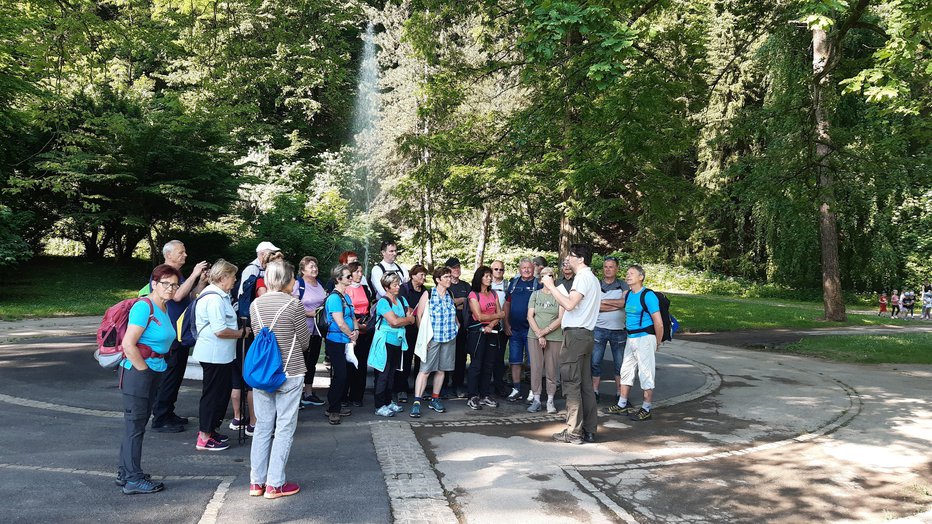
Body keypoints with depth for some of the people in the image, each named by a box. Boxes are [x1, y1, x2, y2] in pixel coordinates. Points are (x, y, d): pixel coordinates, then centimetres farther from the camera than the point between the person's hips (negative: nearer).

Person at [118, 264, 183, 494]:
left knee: (137, 424, 16)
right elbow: (128, 344, -23)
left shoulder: (164, 308, 10)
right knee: (135, 426, -1)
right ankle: (134, 480, 8)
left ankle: (125, 473, 28)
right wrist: (145, 370, -14)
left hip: (154, 372, 9)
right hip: (137, 372, -9)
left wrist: (155, 371, 15)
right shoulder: (144, 307, -17)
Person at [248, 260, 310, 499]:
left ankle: (256, 482, 20)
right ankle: (275, 484, 7)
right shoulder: (294, 304, -13)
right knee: (284, 428, 4)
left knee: (263, 426, 14)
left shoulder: (255, 305, 2)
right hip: (289, 373, -5)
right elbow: (305, 341, -5)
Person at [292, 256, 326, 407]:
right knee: (301, 362, -1)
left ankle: (308, 394, 24)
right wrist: (310, 313, -17)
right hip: (303, 329, -7)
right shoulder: (299, 285, -10)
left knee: (312, 361, 14)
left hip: (317, 330, 7)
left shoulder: (319, 284, 12)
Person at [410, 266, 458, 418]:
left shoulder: (450, 294, 10)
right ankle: (417, 402, -9)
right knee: (425, 370, -9)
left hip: (449, 337, 5)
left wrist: (457, 323, 11)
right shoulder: (428, 295, -6)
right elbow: (419, 316, -6)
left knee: (441, 370, 10)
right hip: (432, 338, -5)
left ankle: (435, 399, 21)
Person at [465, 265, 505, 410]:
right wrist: (497, 316, 0)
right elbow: (479, 316, -11)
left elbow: (500, 314, 6)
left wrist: (491, 325, -12)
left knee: (488, 365, 7)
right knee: (476, 364, -4)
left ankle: (484, 396, 14)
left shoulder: (493, 294, 14)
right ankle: (472, 397, 1)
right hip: (477, 332, -6)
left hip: (491, 332, 6)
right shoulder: (473, 295, -4)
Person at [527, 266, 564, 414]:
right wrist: (539, 335, -8)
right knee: (536, 368, 1)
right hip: (534, 336, 2)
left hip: (554, 337, -2)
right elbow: (530, 317, 3)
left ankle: (550, 400, 8)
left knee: (552, 369, 1)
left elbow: (561, 318, -4)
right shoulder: (535, 294, 9)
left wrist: (546, 331, -11)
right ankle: (536, 399, 8)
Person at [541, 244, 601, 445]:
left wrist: (551, 287, -15)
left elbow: (569, 304, -24)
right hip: (586, 333, 10)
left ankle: (573, 432, -3)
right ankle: (589, 430, 15)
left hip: (575, 334, -10)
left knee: (571, 383, -6)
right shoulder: (593, 278, 20)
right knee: (585, 383, 11)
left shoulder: (583, 277, -12)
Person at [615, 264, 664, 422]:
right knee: (626, 371, 15)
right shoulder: (627, 295, 9)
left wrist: (657, 343, -6)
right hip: (630, 338, 9)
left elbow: (658, 323, -15)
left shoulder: (648, 296, -15)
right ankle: (622, 405, 26)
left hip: (645, 338, -9)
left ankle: (646, 410, 8)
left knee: (646, 374, -1)